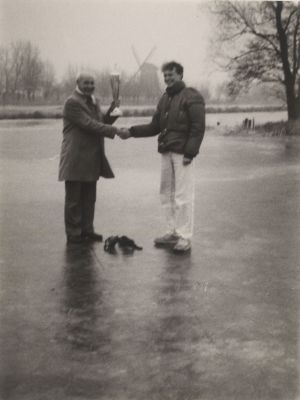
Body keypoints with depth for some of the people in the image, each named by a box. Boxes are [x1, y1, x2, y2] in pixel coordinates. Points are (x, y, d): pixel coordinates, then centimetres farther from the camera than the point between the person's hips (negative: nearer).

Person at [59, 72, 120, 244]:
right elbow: (89, 124, -21)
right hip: (76, 158, -8)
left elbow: (101, 122, 15)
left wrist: (112, 111, -3)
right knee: (74, 198, 2)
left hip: (92, 159, 8)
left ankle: (87, 230, 22)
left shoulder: (94, 101, 16)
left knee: (89, 198, 13)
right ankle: (73, 233, 10)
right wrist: (115, 131, -24)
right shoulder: (72, 103, -13)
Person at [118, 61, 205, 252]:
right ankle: (173, 232, 22)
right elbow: (155, 126, 17)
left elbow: (198, 128, -13)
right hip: (166, 152, 8)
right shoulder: (165, 98, 17)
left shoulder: (192, 97, -7)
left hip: (183, 153, -8)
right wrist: (131, 132, 7)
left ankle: (185, 237, 1)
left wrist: (190, 152, -19)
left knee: (183, 195, -6)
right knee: (167, 194, 12)